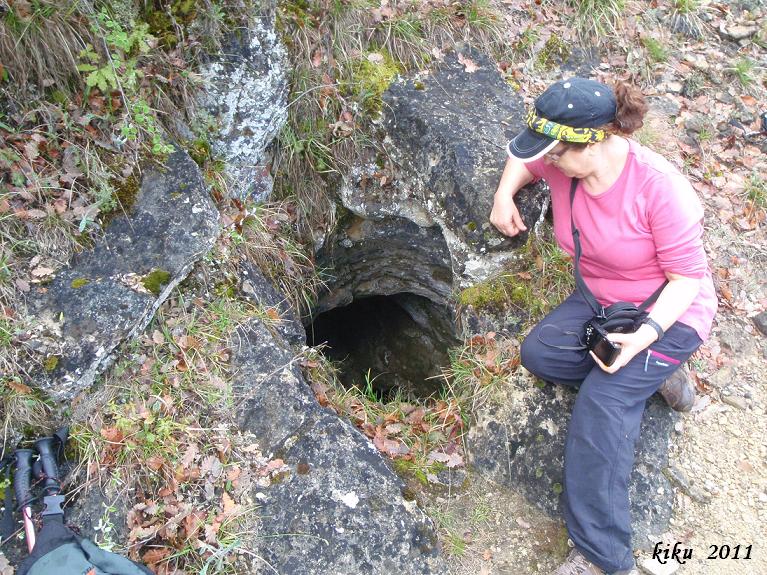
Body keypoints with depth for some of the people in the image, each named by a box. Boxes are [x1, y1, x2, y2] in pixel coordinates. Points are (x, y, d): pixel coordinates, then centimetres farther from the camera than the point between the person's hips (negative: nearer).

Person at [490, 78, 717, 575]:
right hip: (601, 300, 7)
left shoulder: (660, 187, -26)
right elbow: (524, 160, 15)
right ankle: (651, 375, -2)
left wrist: (648, 331, -35)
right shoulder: (562, 165, -10)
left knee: (601, 401, -26)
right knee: (540, 352, -19)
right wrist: (505, 194, -6)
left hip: (669, 313, -6)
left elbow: (688, 277, -20)